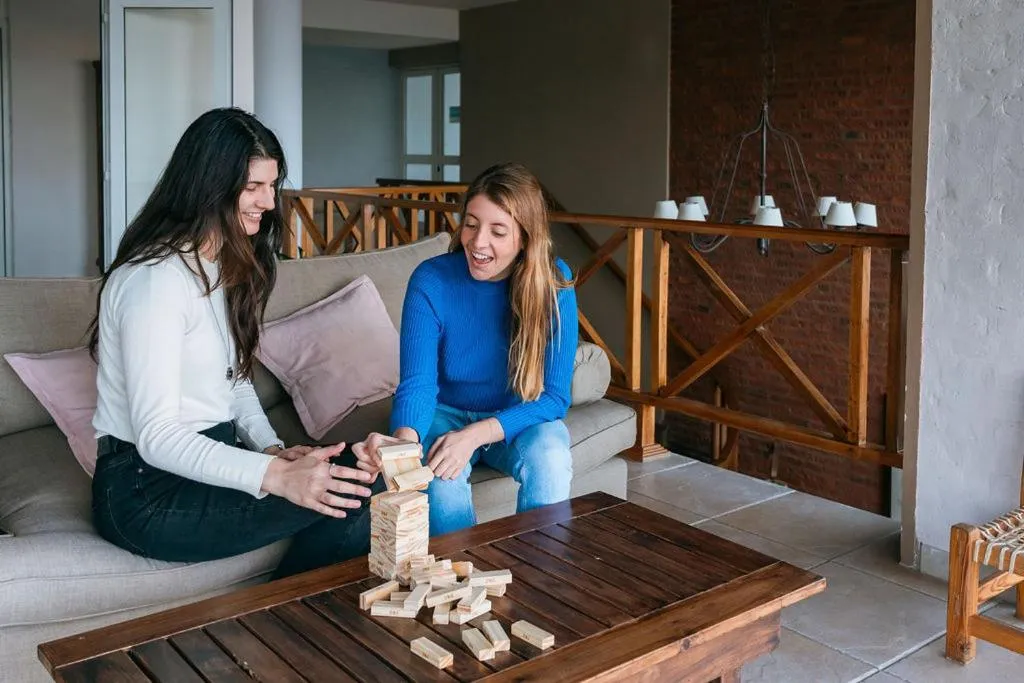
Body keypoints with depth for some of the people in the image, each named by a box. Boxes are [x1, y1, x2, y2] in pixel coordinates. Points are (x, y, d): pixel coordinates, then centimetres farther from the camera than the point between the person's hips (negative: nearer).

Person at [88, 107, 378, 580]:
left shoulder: (224, 266, 12)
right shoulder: (155, 280, -19)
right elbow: (156, 436, -24)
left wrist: (273, 449, -5)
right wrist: (276, 476, -34)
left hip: (209, 457, 8)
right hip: (145, 490, -8)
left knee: (354, 482, -16)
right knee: (345, 498, -23)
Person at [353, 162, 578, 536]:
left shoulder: (553, 281, -17)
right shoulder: (431, 279, -18)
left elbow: (554, 396, -17)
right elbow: (417, 383, -23)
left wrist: (475, 435, -32)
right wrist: (404, 440, -47)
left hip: (517, 418, 1)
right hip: (446, 412, 0)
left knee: (548, 458, -31)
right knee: (442, 473, -31)